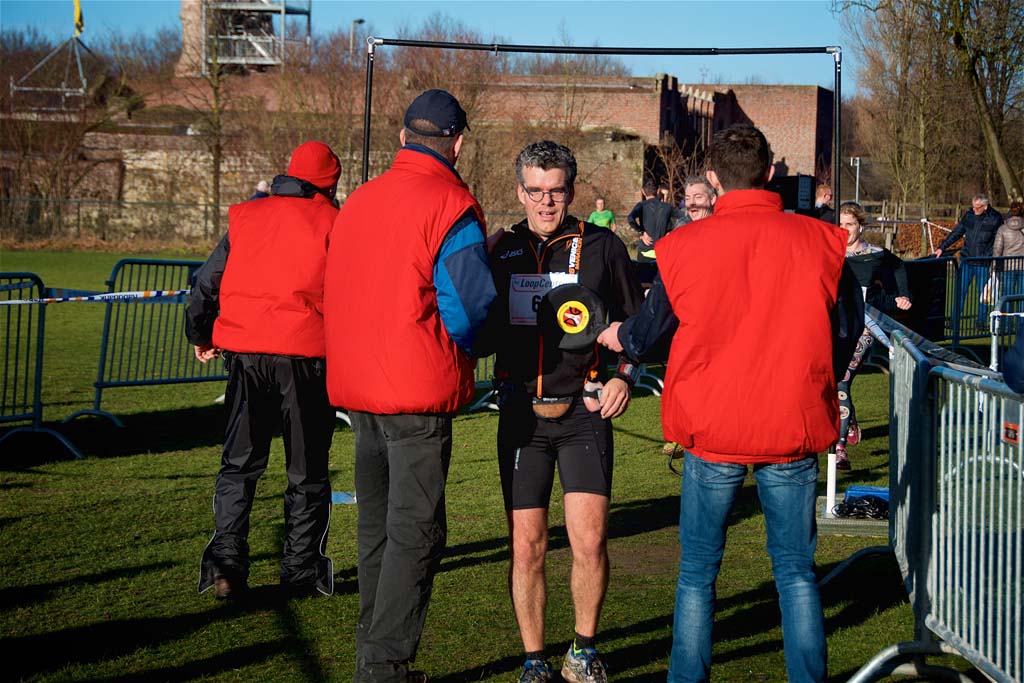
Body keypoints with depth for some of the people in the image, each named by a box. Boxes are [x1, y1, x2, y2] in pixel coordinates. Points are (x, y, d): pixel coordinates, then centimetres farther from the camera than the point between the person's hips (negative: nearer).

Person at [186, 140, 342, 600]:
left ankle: (226, 559, -2)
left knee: (239, 464, 11)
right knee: (307, 471, 10)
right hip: (306, 356, -2)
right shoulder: (334, 224, 2)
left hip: (245, 354, 2)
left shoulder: (245, 217, 11)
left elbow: (206, 282, 14)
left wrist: (200, 336, 30)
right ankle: (301, 570, 14)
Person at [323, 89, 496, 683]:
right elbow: (468, 302, -17)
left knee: (378, 525, 17)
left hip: (357, 386, 7)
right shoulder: (451, 206, -11)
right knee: (416, 531, -1)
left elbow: (336, 295, 16)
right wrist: (455, 352, 1)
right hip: (419, 391, -7)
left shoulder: (358, 201, 11)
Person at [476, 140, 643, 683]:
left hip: (584, 410, -1)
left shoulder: (601, 247, 2)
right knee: (526, 548, 2)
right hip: (521, 414, 2)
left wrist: (624, 375, -2)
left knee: (589, 542, -10)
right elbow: (481, 329, 16)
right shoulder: (501, 251, 8)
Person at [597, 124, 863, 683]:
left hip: (712, 429, -1)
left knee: (697, 573, 11)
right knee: (796, 572, 11)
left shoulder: (685, 246, -6)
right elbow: (848, 329, 8)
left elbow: (651, 323, 9)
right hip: (795, 427, 1)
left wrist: (619, 337, 32)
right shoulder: (820, 242, -4)